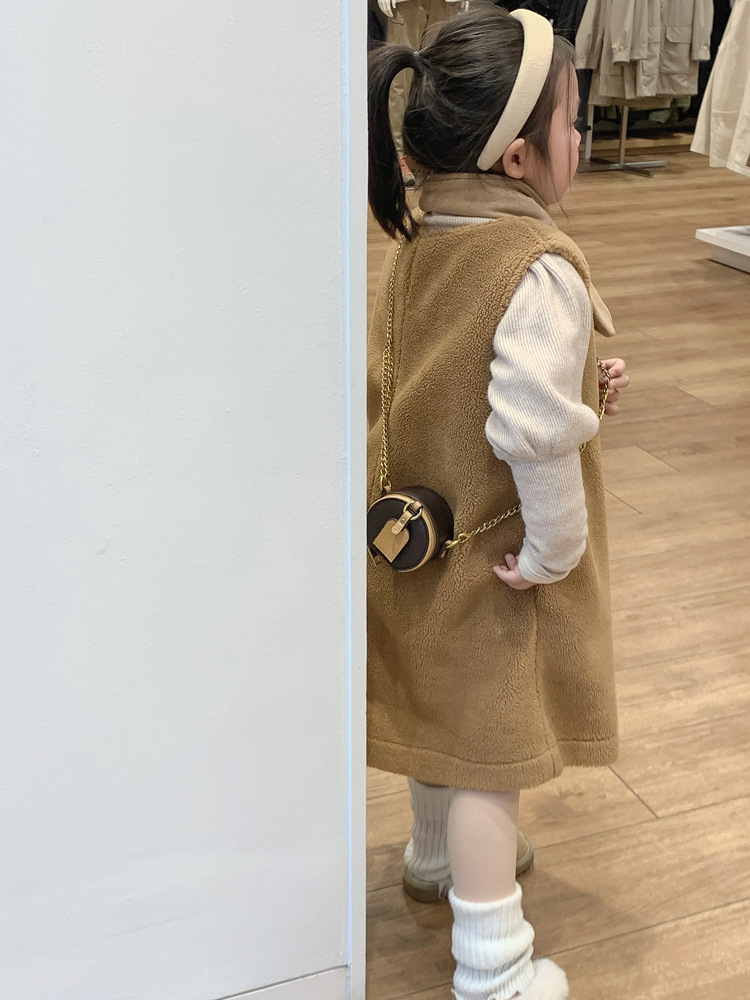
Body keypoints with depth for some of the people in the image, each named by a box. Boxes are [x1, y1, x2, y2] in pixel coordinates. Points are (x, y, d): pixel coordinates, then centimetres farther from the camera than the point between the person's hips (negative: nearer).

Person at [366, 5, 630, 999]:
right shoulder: (540, 269, -27)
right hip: (496, 563, -8)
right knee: (492, 742, 5)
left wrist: (582, 387, 0)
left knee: (444, 706, 27)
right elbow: (534, 429, -33)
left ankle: (437, 853, 52)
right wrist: (555, 550, -18)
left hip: (420, 536, 8)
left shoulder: (412, 240, -2)